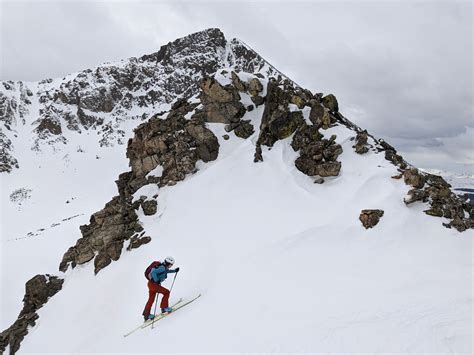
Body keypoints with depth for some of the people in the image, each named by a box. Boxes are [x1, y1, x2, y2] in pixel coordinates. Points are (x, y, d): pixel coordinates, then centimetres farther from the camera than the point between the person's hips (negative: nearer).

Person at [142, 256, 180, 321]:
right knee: (166, 292, -3)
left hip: (151, 284, 10)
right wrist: (157, 280, -28)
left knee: (151, 299, 18)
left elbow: (167, 271, 31)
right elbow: (153, 272, -32)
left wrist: (174, 270, 22)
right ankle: (164, 307, 6)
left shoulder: (164, 267, 8)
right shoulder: (162, 268, -21)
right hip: (153, 284, -10)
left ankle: (146, 315, 28)